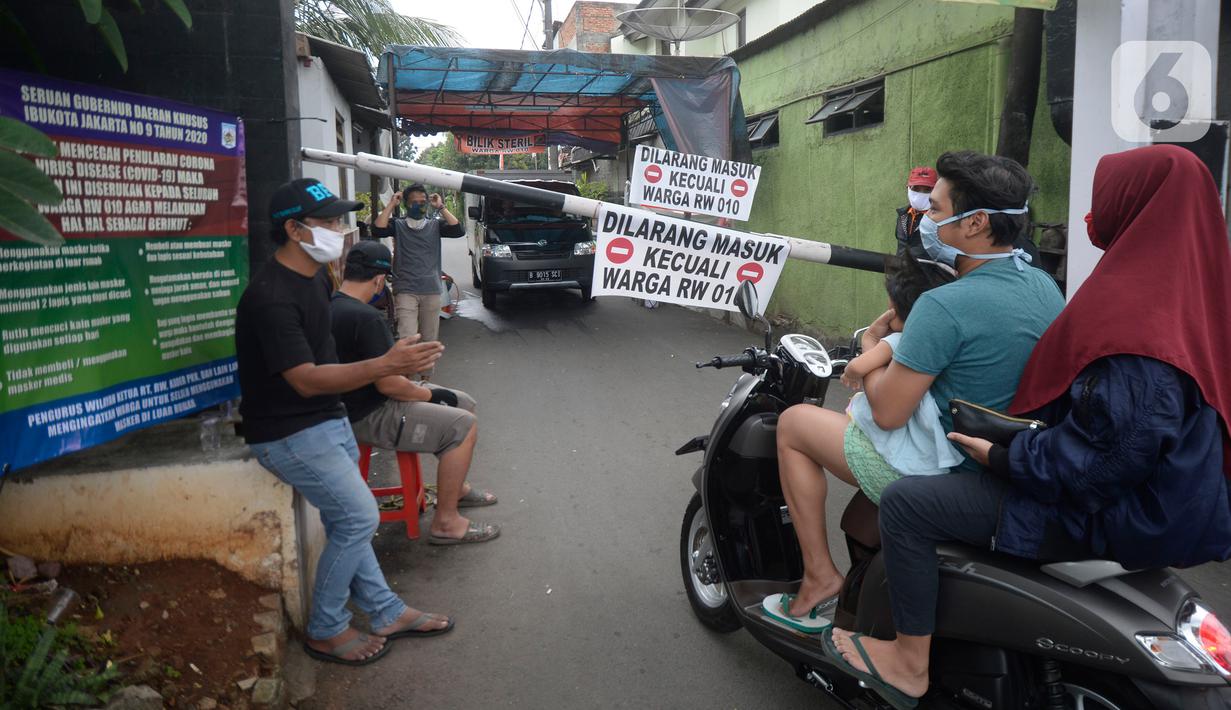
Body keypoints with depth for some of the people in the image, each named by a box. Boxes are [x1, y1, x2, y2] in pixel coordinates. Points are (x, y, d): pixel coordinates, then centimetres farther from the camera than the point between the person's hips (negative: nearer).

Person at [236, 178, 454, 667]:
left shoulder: (315, 279, 7)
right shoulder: (271, 297, -24)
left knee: (346, 522, 14)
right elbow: (306, 380, -27)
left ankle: (385, 613, 24)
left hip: (327, 420, 9)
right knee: (360, 516, -10)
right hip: (289, 433, -9)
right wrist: (386, 365, -34)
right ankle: (325, 632, 7)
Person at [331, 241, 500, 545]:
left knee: (464, 403, 16)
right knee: (463, 426, -12)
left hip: (358, 402, 10)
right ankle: (445, 523, -5)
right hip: (368, 417, -10)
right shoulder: (366, 317, -26)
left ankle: (456, 486, 33)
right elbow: (388, 384, -26)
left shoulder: (330, 306, 6)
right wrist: (430, 394, -9)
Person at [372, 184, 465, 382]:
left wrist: (441, 207, -7)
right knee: (407, 338, -16)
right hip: (405, 291, -2)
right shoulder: (398, 225, 4)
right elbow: (377, 230, -14)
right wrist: (391, 205, -10)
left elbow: (459, 231, -8)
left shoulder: (435, 225, 8)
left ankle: (426, 377, 24)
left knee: (429, 339, 10)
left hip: (431, 291, 3)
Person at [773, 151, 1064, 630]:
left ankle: (819, 573, 9)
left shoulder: (944, 306, -27)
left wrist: (870, 345, -5)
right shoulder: (1045, 287, 0)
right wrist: (907, 326, 10)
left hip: (938, 473, -9)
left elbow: (888, 413, -23)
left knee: (793, 424, 4)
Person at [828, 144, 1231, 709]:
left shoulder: (1138, 315, -26)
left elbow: (1118, 444, -31)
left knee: (906, 504, -12)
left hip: (1099, 512, -11)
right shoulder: (1180, 288, 6)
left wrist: (1003, 458, -20)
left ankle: (909, 662, 3)